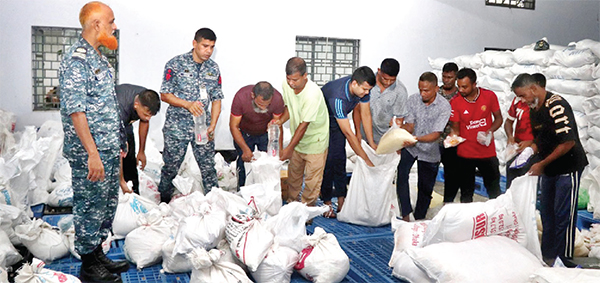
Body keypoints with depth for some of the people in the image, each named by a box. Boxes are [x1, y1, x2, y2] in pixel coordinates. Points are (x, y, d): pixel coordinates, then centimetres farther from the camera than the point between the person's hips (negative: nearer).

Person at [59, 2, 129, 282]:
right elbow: (75, 110, -22)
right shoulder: (76, 59, -16)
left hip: (108, 150, 10)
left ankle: (98, 254, 33)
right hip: (89, 153, -9)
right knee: (90, 206, 3)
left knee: (107, 204, 18)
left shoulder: (97, 57, 14)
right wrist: (93, 154, -24)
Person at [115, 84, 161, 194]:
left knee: (130, 162, 1)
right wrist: (121, 181, -37)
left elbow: (144, 122, -3)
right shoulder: (121, 109, -43)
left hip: (126, 122, 5)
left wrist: (141, 152, 4)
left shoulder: (147, 100, -26)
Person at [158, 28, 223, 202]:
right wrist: (188, 104, -20)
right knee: (170, 168, 6)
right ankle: (163, 204, 25)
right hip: (177, 127, -3)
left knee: (208, 167, 4)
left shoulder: (213, 68, 7)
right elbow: (165, 95, -5)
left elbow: (216, 99, 9)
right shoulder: (176, 64, -5)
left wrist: (212, 126, -3)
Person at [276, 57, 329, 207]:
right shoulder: (286, 85, -11)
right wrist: (281, 120, -13)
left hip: (315, 140, -6)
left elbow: (304, 125, -28)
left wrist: (289, 148, -24)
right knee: (293, 172, 19)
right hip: (298, 138, 6)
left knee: (312, 178, 2)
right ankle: (290, 202, 38)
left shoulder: (313, 93, -32)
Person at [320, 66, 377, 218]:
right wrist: (366, 160, -35)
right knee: (328, 159, -10)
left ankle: (341, 197, 7)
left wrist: (371, 143, -8)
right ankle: (326, 201, 1)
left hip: (337, 118, 6)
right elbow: (348, 133, -39)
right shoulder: (338, 98, -42)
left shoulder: (362, 88, -21)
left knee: (339, 157, 1)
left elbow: (366, 114, -7)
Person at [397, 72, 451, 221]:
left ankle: (419, 218, 30)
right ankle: (406, 214, -16)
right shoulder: (413, 99, -8)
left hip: (429, 151, -1)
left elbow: (436, 134, -22)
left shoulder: (444, 106, -16)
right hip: (409, 147, 1)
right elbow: (409, 125, -6)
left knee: (425, 187, 9)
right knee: (401, 175, -23)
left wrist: (417, 139, -38)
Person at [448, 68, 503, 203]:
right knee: (466, 192, 10)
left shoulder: (489, 96, -6)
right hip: (465, 154, -1)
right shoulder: (455, 103, -9)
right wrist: (453, 136, -23)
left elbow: (498, 118, 4)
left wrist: (490, 131, -15)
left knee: (494, 189, 13)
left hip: (488, 152, 1)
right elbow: (455, 128, -1)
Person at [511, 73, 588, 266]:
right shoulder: (533, 109, 6)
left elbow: (569, 142, -27)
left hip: (567, 168, -9)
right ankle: (547, 256, 27)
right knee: (547, 213, 14)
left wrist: (542, 164, -22)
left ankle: (563, 262, 9)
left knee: (563, 216, -3)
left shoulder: (556, 105, -22)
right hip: (548, 169, 9)